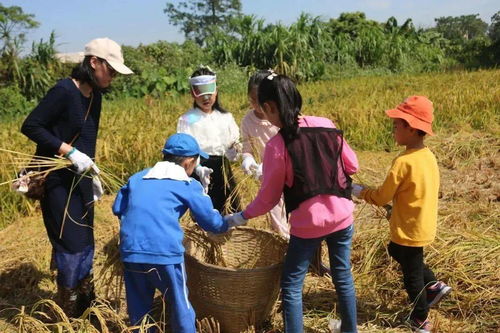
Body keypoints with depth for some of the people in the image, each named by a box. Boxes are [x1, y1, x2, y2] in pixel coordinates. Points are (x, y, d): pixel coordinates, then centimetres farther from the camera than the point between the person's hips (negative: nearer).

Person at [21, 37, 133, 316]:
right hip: (58, 181, -8)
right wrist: (69, 152, -25)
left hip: (80, 179, 8)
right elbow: (30, 126, -20)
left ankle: (86, 303, 33)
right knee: (70, 246, -1)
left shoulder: (94, 94, 7)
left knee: (86, 242, 17)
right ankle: (70, 312, 18)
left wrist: (93, 175, 18)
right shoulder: (64, 91, -18)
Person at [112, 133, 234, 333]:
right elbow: (211, 222, 8)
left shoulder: (137, 177, 18)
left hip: (131, 251, 5)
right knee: (180, 306, 11)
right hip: (164, 252, -5)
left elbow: (118, 208, 19)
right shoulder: (188, 185, 5)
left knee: (138, 306, 19)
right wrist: (226, 225, 28)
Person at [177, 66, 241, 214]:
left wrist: (235, 150, -12)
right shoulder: (187, 120, -3)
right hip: (200, 171, -4)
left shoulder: (225, 117, 9)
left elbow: (232, 153, 12)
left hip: (223, 170, 4)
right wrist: (198, 168, -28)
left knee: (233, 212, 8)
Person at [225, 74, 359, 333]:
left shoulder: (277, 145, -16)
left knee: (291, 286, 11)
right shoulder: (326, 125, -5)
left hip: (307, 224, -5)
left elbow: (268, 198, -7)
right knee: (343, 277, 21)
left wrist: (242, 217, 8)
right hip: (342, 216, 5)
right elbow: (352, 166, 5)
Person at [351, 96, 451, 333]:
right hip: (424, 225, 8)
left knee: (411, 275, 11)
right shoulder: (429, 156, -1)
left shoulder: (403, 162, -26)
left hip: (409, 230, -8)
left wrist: (360, 191, -2)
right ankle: (434, 285, 30)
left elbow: (382, 197, -18)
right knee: (397, 252, 30)